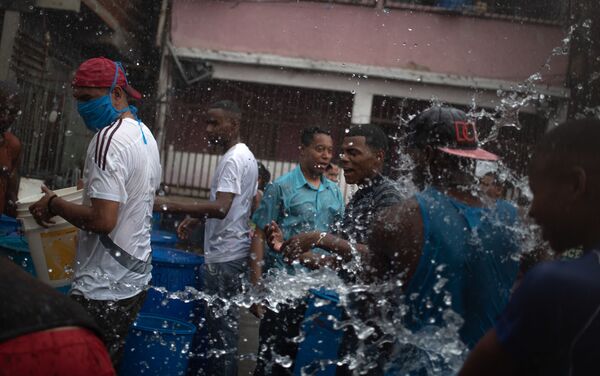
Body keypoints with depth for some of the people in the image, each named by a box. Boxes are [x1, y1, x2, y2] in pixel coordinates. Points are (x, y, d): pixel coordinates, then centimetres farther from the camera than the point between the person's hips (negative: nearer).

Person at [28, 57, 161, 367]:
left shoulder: (109, 138, -17)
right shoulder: (145, 135, 12)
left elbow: (103, 220, -24)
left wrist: (54, 205, -10)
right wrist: (89, 188, 17)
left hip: (103, 290, -10)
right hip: (135, 280, 10)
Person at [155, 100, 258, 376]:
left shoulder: (233, 159, -16)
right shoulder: (244, 156, 16)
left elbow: (221, 208, -28)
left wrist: (171, 206, -31)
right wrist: (197, 218, 16)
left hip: (225, 255, -10)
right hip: (231, 251, 10)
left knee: (221, 324, -3)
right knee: (222, 322, 17)